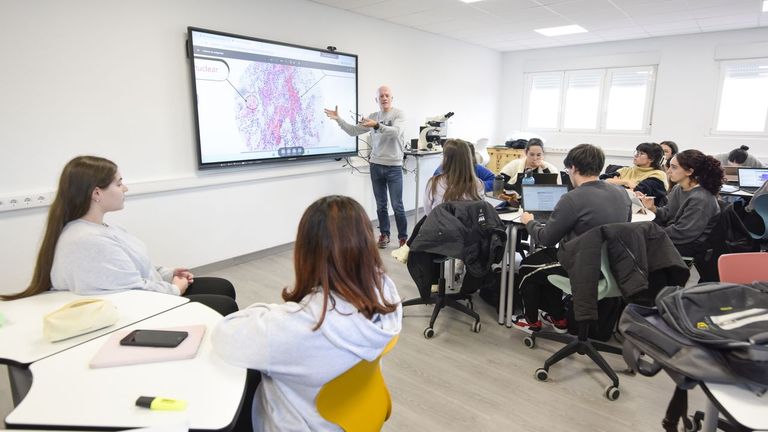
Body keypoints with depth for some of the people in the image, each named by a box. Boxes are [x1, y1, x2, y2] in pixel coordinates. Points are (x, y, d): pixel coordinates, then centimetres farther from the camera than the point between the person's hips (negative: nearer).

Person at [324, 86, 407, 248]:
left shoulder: (398, 114, -3)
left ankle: (403, 237, 12)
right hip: (376, 166, 4)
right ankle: (384, 234, 23)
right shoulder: (372, 117, 10)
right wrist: (338, 119, -3)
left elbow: (395, 132, -21)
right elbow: (353, 131, 9)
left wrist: (377, 125, -34)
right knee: (381, 205, 10)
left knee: (397, 206, -1)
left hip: (394, 167, -4)